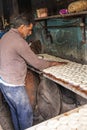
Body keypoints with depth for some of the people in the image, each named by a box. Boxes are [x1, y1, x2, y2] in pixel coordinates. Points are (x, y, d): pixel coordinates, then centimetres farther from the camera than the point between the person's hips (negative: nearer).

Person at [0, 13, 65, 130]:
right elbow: (35, 62, -17)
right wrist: (51, 63, -2)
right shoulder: (19, 41, -22)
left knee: (15, 110, 22)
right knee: (26, 113, 5)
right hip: (13, 84, -10)